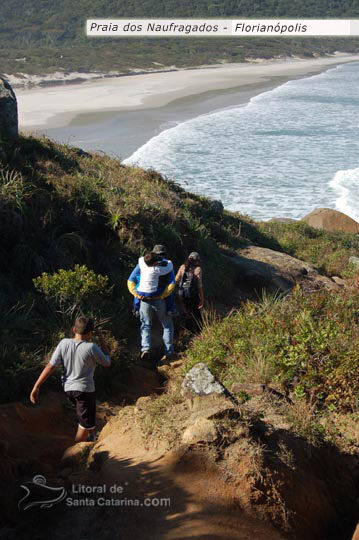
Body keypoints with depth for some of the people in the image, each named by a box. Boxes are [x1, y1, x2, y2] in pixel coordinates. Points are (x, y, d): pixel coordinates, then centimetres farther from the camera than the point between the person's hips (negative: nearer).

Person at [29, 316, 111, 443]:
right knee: (85, 425, 7)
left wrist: (36, 386, -5)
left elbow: (50, 366, -9)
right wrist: (102, 340, 3)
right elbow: (107, 363, -1)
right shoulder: (91, 348, -18)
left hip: (68, 389, 6)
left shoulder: (64, 343, -7)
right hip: (85, 390, -6)